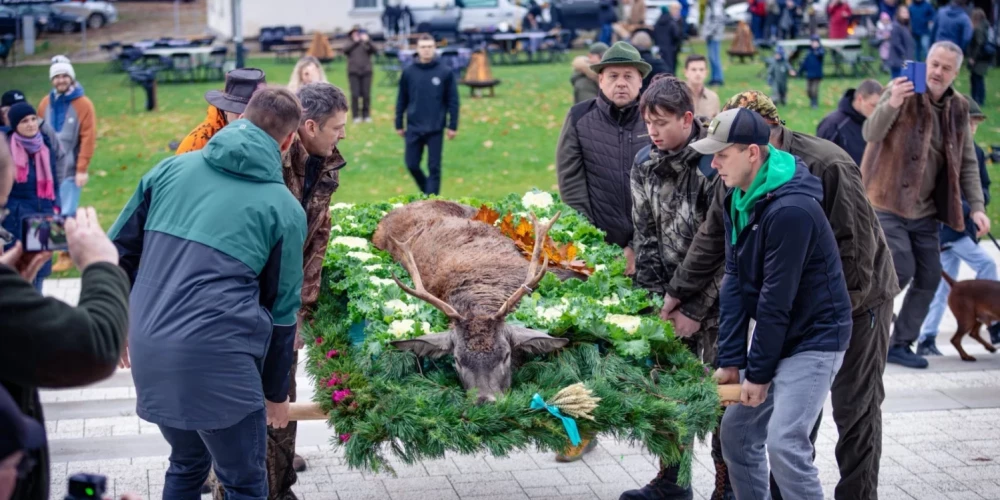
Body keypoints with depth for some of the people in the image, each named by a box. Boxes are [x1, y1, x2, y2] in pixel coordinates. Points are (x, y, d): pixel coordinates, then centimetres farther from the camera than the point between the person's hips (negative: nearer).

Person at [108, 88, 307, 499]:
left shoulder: (172, 169, 10)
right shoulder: (284, 208, 2)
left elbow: (119, 249, 12)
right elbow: (282, 310, 6)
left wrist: (120, 322, 25)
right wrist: (276, 392, 17)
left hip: (148, 353, 5)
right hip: (215, 360, -5)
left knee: (187, 464, 26)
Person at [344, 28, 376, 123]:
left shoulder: (365, 45, 9)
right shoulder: (350, 45, 12)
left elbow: (374, 50, -7)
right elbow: (345, 50, -8)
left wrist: (367, 41, -21)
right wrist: (355, 42, -15)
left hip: (366, 72, 0)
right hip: (353, 73, 0)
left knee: (366, 94, -2)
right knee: (355, 94, -7)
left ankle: (366, 115, 6)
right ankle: (356, 116, -1)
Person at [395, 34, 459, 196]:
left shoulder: (445, 72, -2)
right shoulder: (409, 72, 3)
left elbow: (453, 101, 0)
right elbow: (402, 100, 8)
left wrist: (453, 126, -3)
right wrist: (399, 125, 8)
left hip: (435, 129, -2)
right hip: (414, 128, 2)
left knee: (434, 167, 0)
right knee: (412, 164, 5)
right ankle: (426, 191, 28)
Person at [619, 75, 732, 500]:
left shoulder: (714, 166, -18)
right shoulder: (645, 164, 0)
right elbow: (646, 238, 5)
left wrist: (697, 311, -15)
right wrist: (659, 301, -3)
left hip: (716, 296, -5)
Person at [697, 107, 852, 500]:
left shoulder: (790, 210, -25)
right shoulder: (738, 199, 3)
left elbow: (777, 299, -22)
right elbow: (735, 282, 2)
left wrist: (759, 372, -16)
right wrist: (730, 359, -1)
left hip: (814, 338, -9)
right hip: (775, 337, 9)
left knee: (784, 442, -18)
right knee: (736, 431, 10)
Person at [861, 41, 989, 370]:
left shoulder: (958, 108, 6)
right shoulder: (903, 92, -10)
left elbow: (967, 163, 11)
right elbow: (870, 134, -22)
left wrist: (976, 206, 0)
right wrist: (891, 104, -40)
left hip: (925, 211, 6)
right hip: (888, 204, -6)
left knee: (929, 278, 5)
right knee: (901, 271, -15)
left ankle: (900, 345, 19)